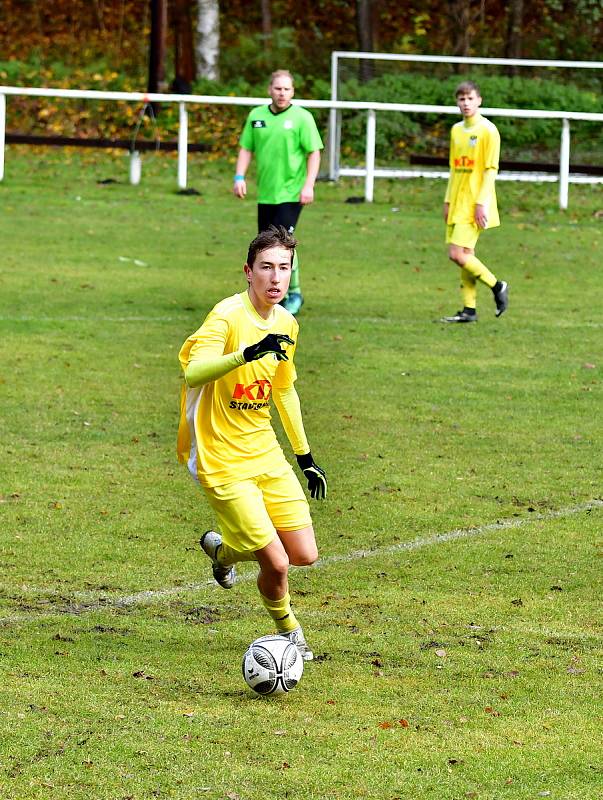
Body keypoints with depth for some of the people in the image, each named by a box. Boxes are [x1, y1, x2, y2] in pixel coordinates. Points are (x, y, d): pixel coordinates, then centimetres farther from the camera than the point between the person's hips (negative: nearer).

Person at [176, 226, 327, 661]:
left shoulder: (286, 324, 6)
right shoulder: (228, 316, -18)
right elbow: (194, 372, -35)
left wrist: (306, 456, 24)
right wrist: (247, 353, -51)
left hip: (267, 455, 7)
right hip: (223, 461, -7)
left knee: (305, 556, 2)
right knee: (276, 563, -12)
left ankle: (222, 548, 31)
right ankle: (288, 629, 21)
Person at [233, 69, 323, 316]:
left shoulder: (302, 117, -5)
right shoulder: (256, 116, 8)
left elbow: (314, 152, -5)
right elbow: (246, 149, 14)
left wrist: (309, 185, -13)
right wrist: (240, 177, 2)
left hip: (291, 192, -5)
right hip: (265, 193, 5)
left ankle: (294, 293, 0)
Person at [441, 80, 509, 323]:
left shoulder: (487, 130, -9)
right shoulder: (456, 130, 13)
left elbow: (491, 169, -12)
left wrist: (481, 202, -17)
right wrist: (448, 200, 16)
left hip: (475, 204, -7)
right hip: (457, 203, 7)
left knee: (457, 254, -14)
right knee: (465, 255, 6)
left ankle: (497, 287, 2)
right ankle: (469, 310, 10)